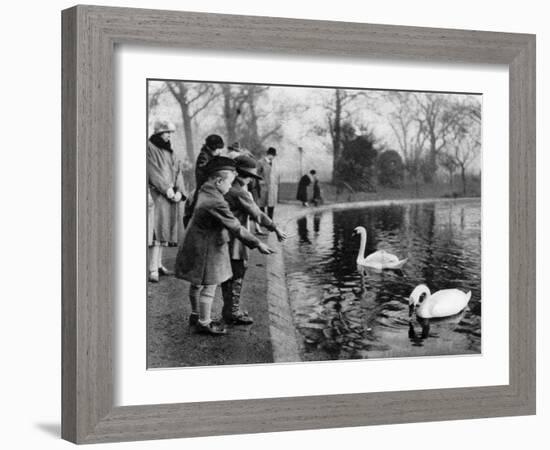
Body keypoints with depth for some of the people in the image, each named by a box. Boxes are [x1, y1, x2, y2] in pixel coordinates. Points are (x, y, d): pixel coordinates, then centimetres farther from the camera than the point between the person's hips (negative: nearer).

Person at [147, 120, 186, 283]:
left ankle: (158, 265, 16)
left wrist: (179, 191, -3)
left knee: (163, 231, 9)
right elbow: (153, 171, -14)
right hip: (155, 194, -7)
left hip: (169, 196, 7)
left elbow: (177, 171, 12)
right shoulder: (149, 148, -6)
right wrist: (167, 189, -17)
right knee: (156, 231, -14)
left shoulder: (168, 150, 17)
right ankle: (153, 269, -17)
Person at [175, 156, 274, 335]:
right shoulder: (217, 203, -28)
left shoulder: (204, 191, 0)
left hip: (195, 244, 10)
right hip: (207, 249, -10)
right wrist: (257, 244, -20)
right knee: (208, 287, 3)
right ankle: (204, 323, 15)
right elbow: (235, 228, -26)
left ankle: (196, 315, 38)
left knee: (197, 284, 23)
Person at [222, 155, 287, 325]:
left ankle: (230, 310, 29)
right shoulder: (240, 193, -20)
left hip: (225, 240, 10)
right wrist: (275, 228, -10)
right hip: (234, 242, -10)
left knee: (229, 277, 19)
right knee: (236, 277, 1)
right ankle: (232, 313, 8)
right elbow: (257, 214, -18)